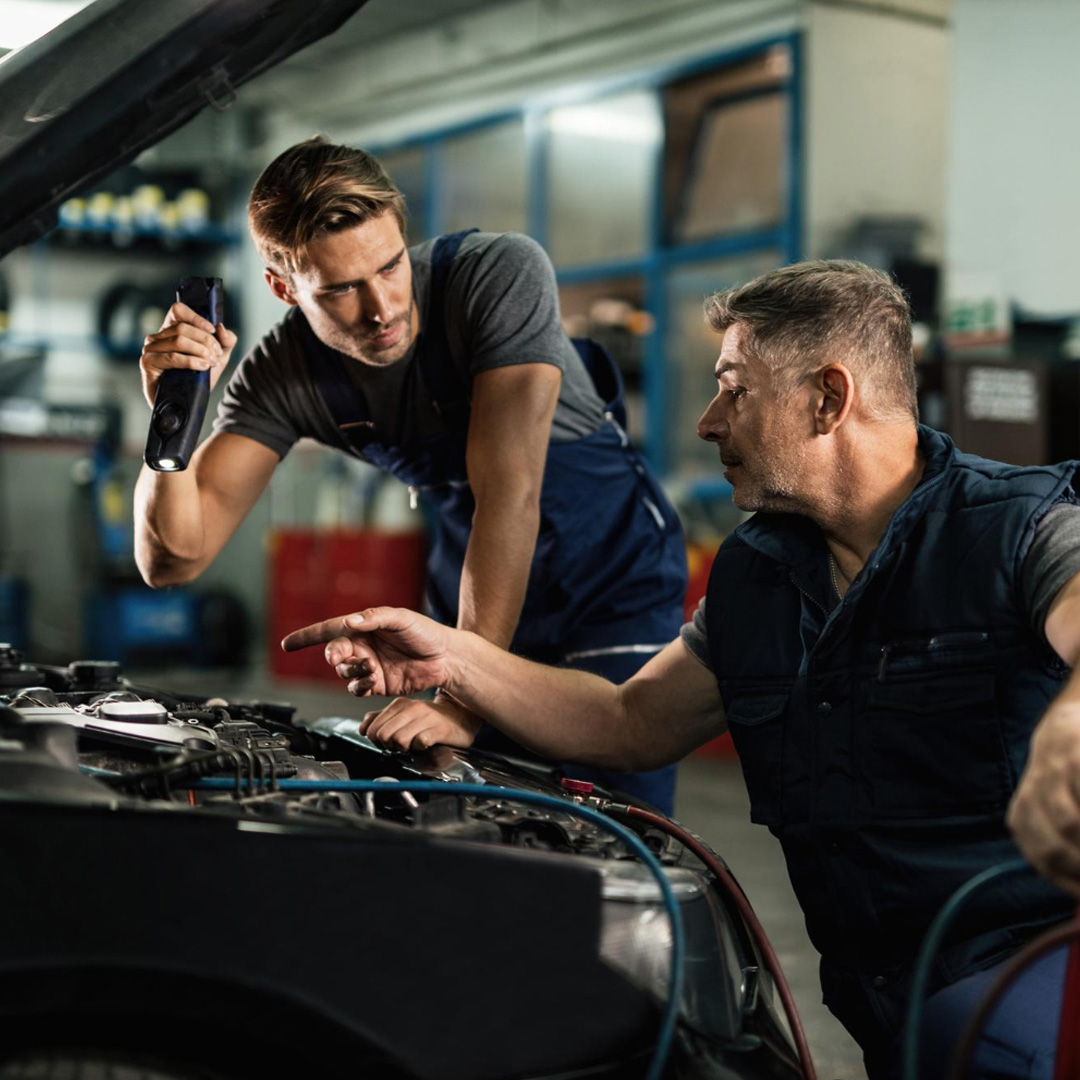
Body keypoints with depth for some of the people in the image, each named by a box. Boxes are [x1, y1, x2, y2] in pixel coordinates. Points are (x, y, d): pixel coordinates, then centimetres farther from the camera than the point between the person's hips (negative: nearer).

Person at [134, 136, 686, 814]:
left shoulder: (501, 274, -28)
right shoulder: (282, 376, -16)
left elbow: (509, 492, -35)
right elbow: (173, 559, -20)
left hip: (614, 577, -3)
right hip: (474, 593, 4)